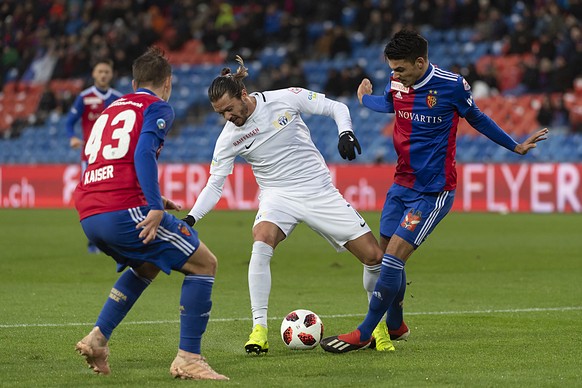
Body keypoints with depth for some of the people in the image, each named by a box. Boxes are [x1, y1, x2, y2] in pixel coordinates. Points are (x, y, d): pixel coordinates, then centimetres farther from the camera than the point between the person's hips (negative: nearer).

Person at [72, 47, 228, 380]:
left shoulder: (111, 110, 26)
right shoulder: (159, 108, 4)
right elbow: (144, 152, -14)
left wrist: (151, 201, 35)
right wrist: (155, 207, -22)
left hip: (89, 215, 8)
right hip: (125, 211, -8)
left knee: (146, 266, 33)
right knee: (204, 264, 3)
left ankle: (98, 338, 21)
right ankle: (188, 359, -5)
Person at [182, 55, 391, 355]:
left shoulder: (286, 99, -11)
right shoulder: (229, 138, -8)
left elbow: (336, 107, -1)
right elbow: (214, 185, -4)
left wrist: (345, 132, -20)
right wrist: (191, 218, -18)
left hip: (320, 192, 0)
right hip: (278, 196, 0)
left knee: (374, 256, -5)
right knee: (261, 243, -33)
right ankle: (259, 329, -27)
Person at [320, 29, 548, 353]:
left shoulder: (451, 85, -14)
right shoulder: (397, 83, 0)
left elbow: (477, 118, 4)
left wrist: (516, 147, 13)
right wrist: (366, 98, 45)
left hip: (433, 191, -6)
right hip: (402, 184, 6)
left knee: (394, 257, -14)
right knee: (386, 256, 7)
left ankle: (364, 334, -10)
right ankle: (394, 324, 29)